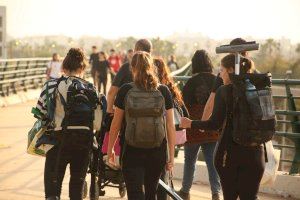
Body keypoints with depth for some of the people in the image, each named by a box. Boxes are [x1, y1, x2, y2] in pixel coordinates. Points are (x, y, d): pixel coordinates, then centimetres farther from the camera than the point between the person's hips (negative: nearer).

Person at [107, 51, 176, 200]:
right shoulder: (163, 91, -1)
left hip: (132, 152, -2)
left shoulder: (125, 91, -4)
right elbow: (170, 126, -1)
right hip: (157, 152, 2)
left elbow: (116, 124, 1)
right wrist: (171, 156, 5)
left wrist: (110, 149, 14)